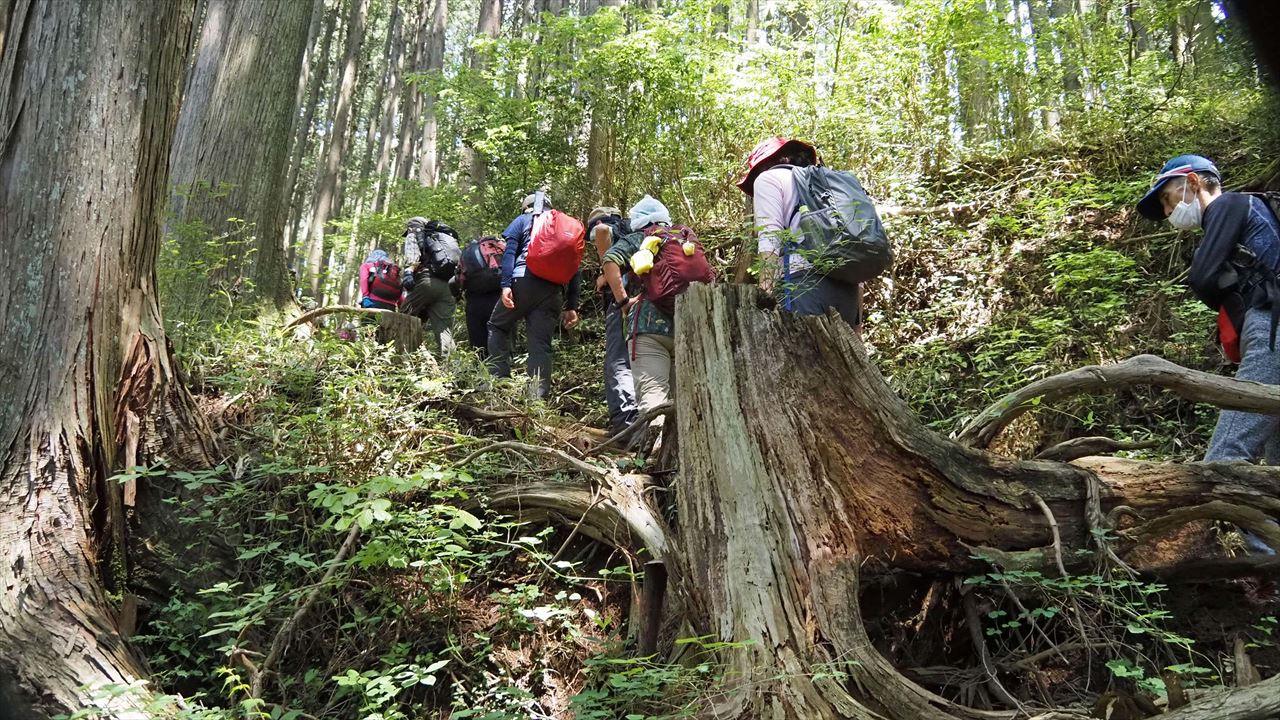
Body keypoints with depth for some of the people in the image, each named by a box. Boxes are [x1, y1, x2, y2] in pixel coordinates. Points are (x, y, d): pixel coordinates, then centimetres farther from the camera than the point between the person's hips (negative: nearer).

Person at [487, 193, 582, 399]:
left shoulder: (523, 220, 16)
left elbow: (510, 252, -1)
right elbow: (575, 269, 17)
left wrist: (506, 285, -9)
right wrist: (572, 307, 14)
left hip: (524, 280, -3)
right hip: (553, 290, 3)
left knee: (498, 326, 15)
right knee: (541, 344, 2)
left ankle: (499, 380, 3)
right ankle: (539, 397, -5)